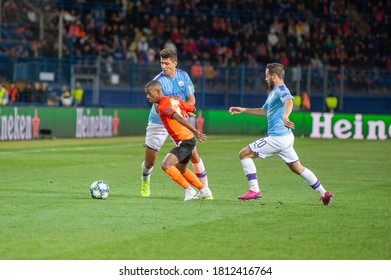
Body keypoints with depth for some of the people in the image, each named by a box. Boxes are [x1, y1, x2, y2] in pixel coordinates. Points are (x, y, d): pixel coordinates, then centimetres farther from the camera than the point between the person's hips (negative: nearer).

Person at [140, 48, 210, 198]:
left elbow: (191, 100, -2)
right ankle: (145, 182, 35)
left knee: (194, 156, -7)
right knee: (149, 162, 2)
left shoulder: (183, 76, -4)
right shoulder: (159, 81, -17)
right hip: (159, 123, -2)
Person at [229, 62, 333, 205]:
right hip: (285, 137, 10)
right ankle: (324, 194, 20)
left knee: (244, 154, -6)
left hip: (277, 138, -10)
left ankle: (254, 190, -9)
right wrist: (243, 110, 31)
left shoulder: (281, 89, -12)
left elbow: (289, 102, -35)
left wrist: (285, 116, -55)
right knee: (297, 168, 17)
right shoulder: (273, 92, 19)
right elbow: (264, 111, 34)